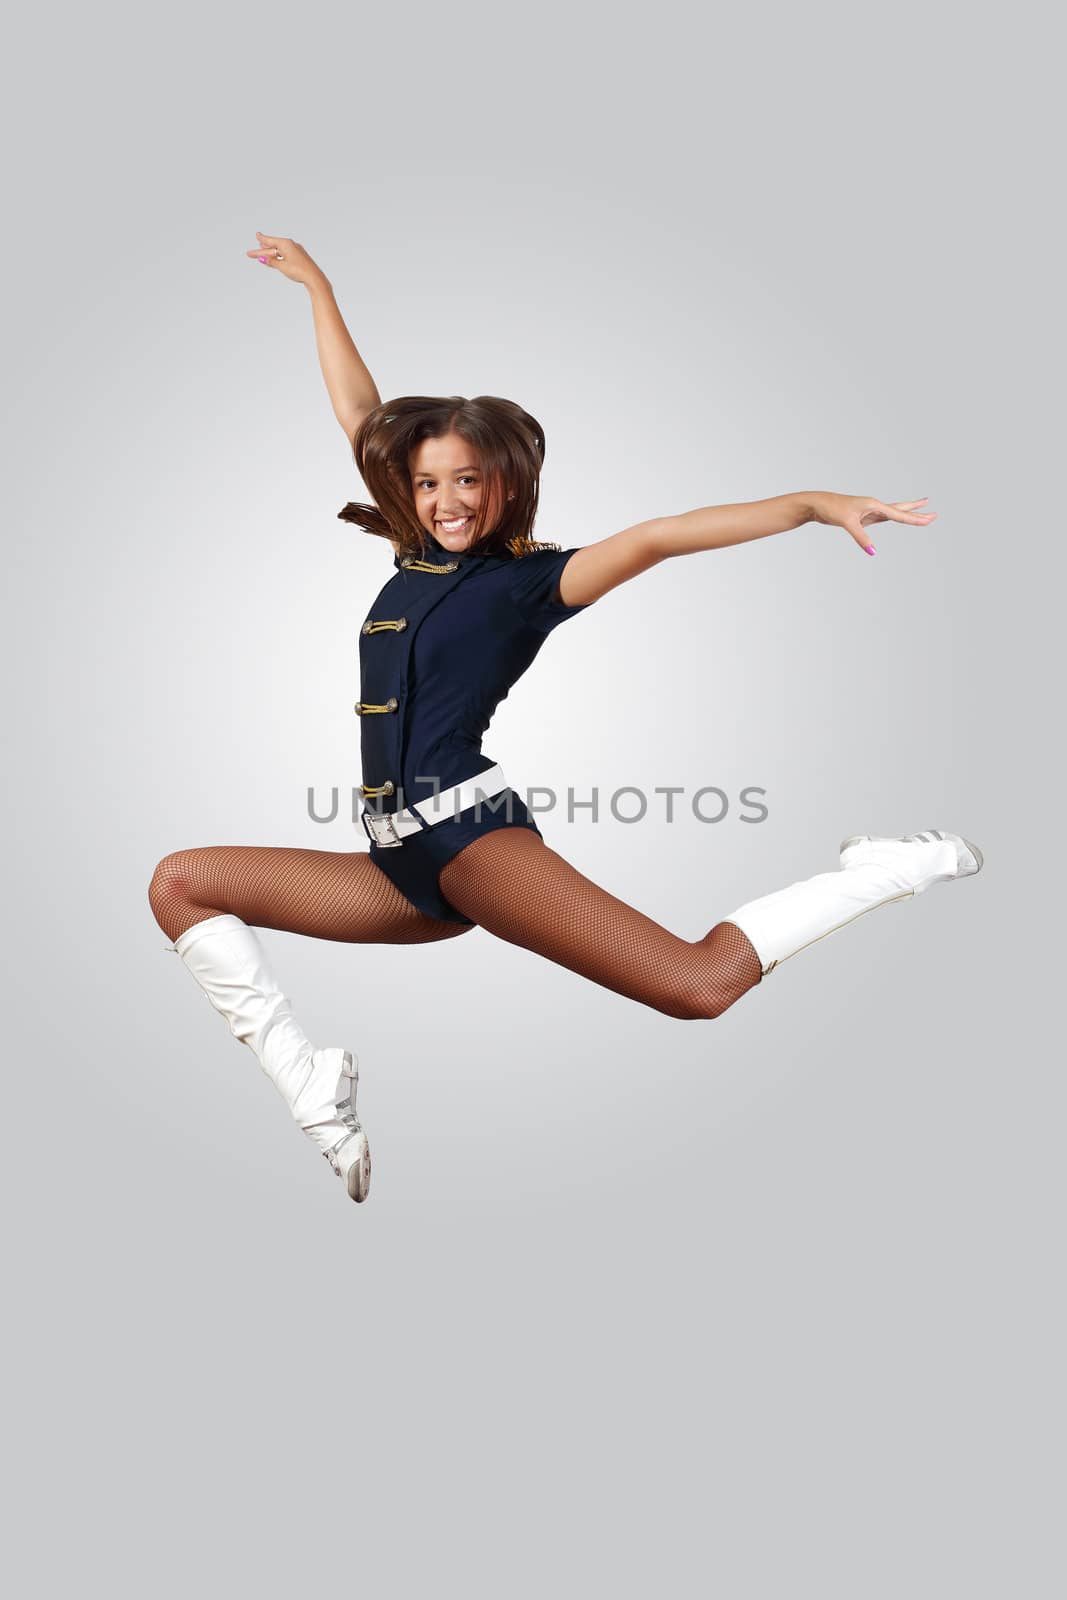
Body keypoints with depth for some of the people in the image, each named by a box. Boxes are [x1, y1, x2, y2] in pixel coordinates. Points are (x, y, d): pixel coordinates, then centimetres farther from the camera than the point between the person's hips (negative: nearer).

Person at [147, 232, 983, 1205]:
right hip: (400, 864, 7)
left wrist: (810, 503, -26)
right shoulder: (415, 555, 17)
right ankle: (315, 1091, -6)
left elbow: (654, 538, -14)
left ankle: (889, 871, -1)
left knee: (699, 985, -25)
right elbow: (360, 414, 25)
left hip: (470, 831, -7)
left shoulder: (533, 577, 1)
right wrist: (315, 284, 33)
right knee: (180, 884, 4)